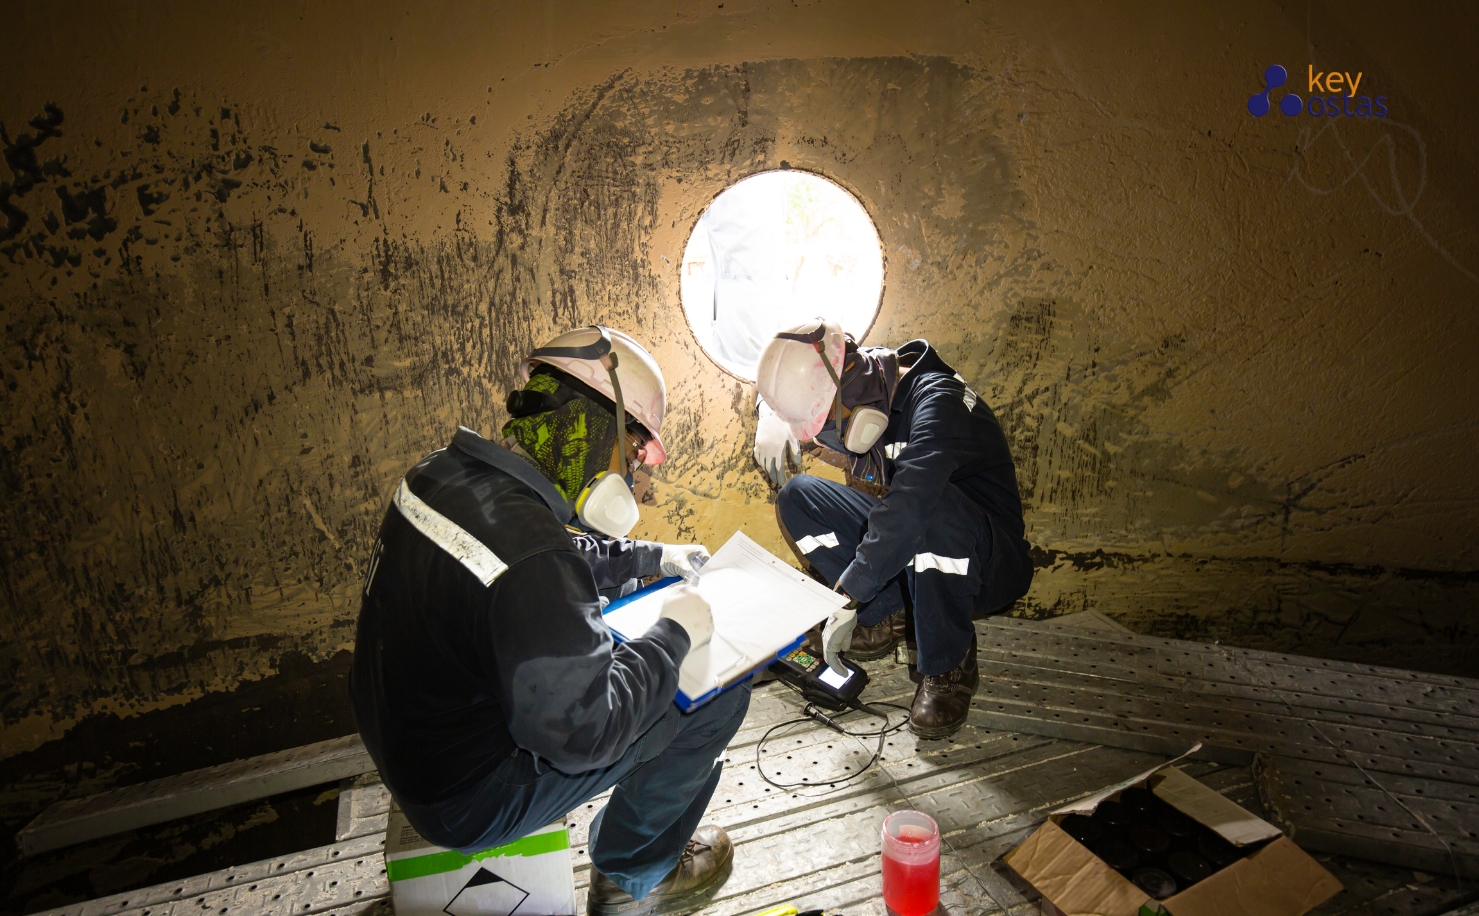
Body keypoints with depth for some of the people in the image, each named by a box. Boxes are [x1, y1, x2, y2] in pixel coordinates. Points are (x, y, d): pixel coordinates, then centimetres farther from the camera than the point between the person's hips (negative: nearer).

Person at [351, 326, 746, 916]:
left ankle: (643, 826, 36)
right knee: (718, 694, -5)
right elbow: (583, 732, -30)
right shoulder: (531, 559, -36)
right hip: (465, 802, -9)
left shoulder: (448, 470, -6)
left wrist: (653, 558, 15)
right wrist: (673, 634, -18)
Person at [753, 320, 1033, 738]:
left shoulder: (939, 401, -27)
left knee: (934, 505, -40)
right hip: (904, 553, 7)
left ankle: (949, 666, -21)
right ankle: (877, 618, -4)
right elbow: (781, 381, 17)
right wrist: (770, 417, -6)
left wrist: (848, 596, -42)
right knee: (797, 497, -5)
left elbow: (910, 506, -43)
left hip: (987, 563, -7)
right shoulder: (858, 402, -2)